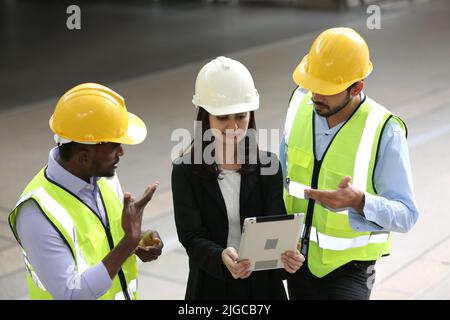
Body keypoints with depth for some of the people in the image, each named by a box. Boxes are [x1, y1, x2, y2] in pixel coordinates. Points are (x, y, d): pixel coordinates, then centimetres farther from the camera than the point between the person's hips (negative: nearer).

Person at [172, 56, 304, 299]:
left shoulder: (266, 163, -2)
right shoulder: (185, 170, -8)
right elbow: (192, 236, -13)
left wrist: (285, 252, -27)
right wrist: (221, 257, -33)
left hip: (263, 283, 2)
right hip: (211, 284, -1)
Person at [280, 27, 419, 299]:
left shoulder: (384, 131, -22)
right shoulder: (300, 102, -7)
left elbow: (406, 215, -21)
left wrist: (359, 202, -39)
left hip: (348, 267, -5)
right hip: (298, 256, 5)